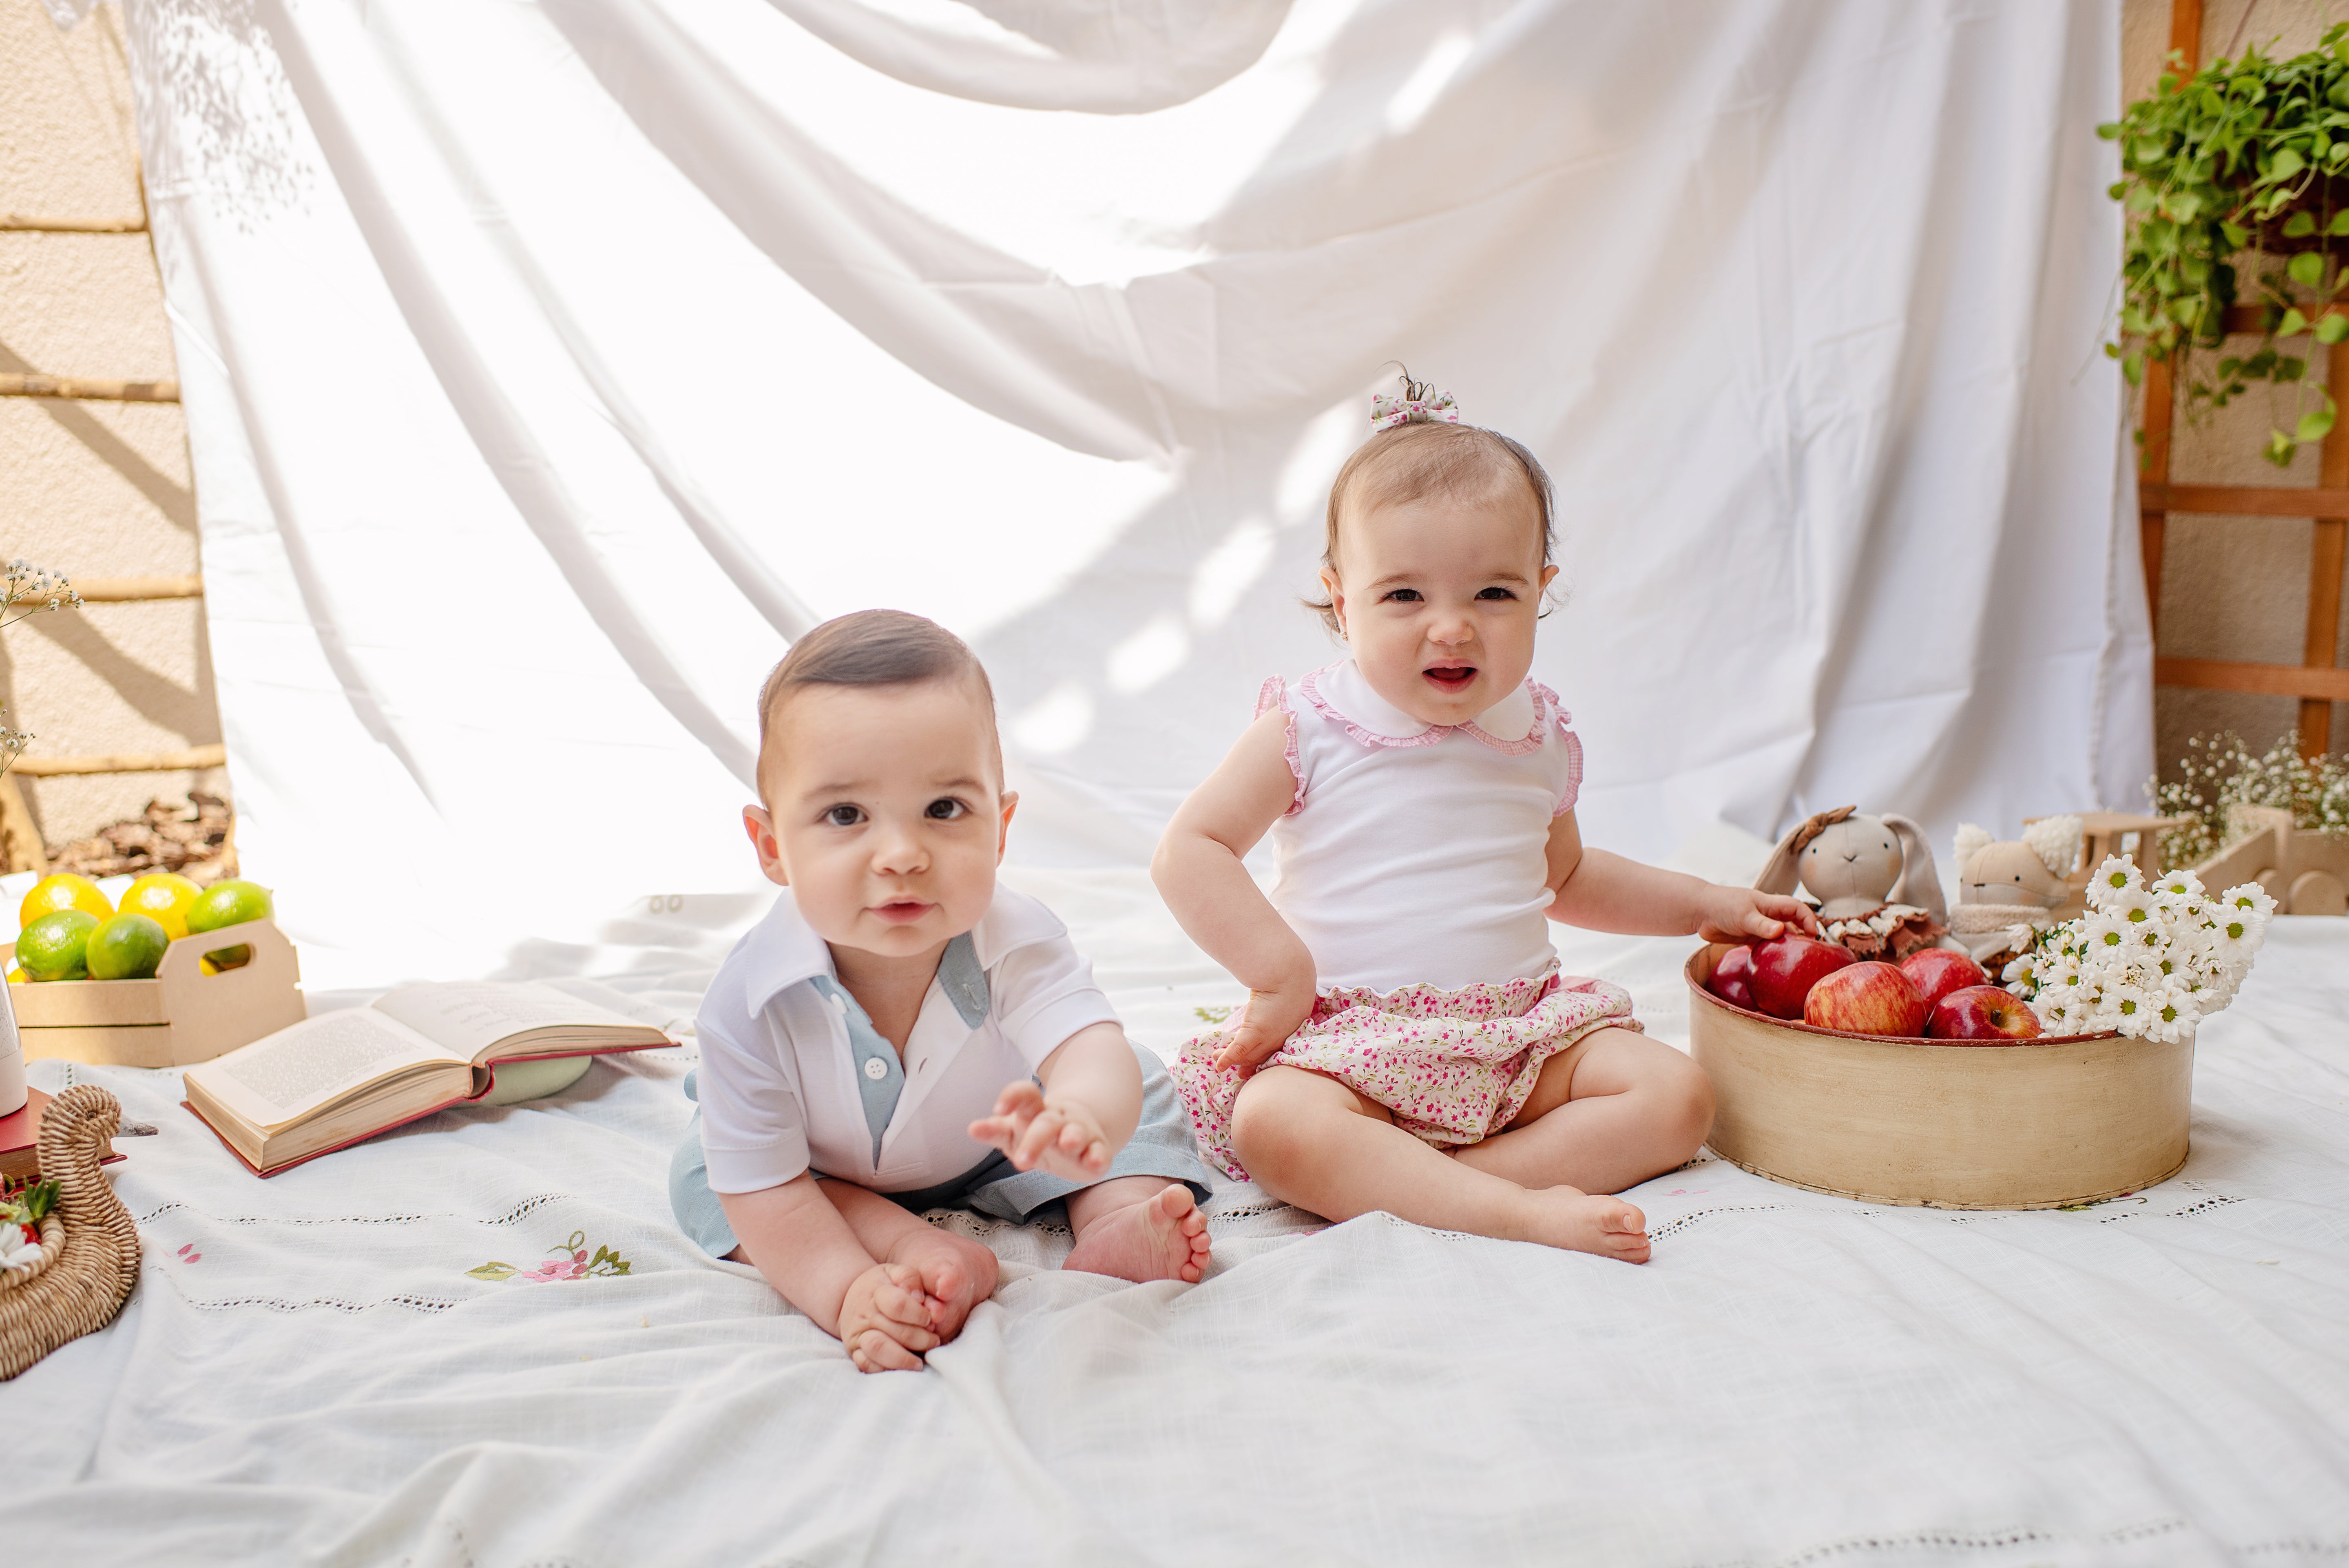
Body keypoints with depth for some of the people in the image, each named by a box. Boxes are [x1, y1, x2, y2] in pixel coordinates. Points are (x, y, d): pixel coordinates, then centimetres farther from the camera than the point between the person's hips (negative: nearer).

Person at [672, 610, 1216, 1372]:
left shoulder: (1017, 945, -37)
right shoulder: (751, 1004, -37)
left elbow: (1094, 1049, -54)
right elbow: (761, 1188, -29)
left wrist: (1080, 1119, -79)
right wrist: (847, 1292, -42)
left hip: (989, 1141, 0)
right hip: (835, 1165, 1)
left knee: (1140, 1094, -12)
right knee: (699, 1177, -21)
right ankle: (919, 1248, -26)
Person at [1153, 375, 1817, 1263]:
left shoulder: (1538, 735, 8)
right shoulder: (1310, 730, -7)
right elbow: (1189, 852, -8)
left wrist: (1705, 906, 21)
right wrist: (1280, 970, -16)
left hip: (1521, 1034, 5)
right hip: (1349, 1041, -5)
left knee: (1677, 1096, -13)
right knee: (1273, 1123, -32)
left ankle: (1394, 1186, -23)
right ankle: (1521, 1211, -32)